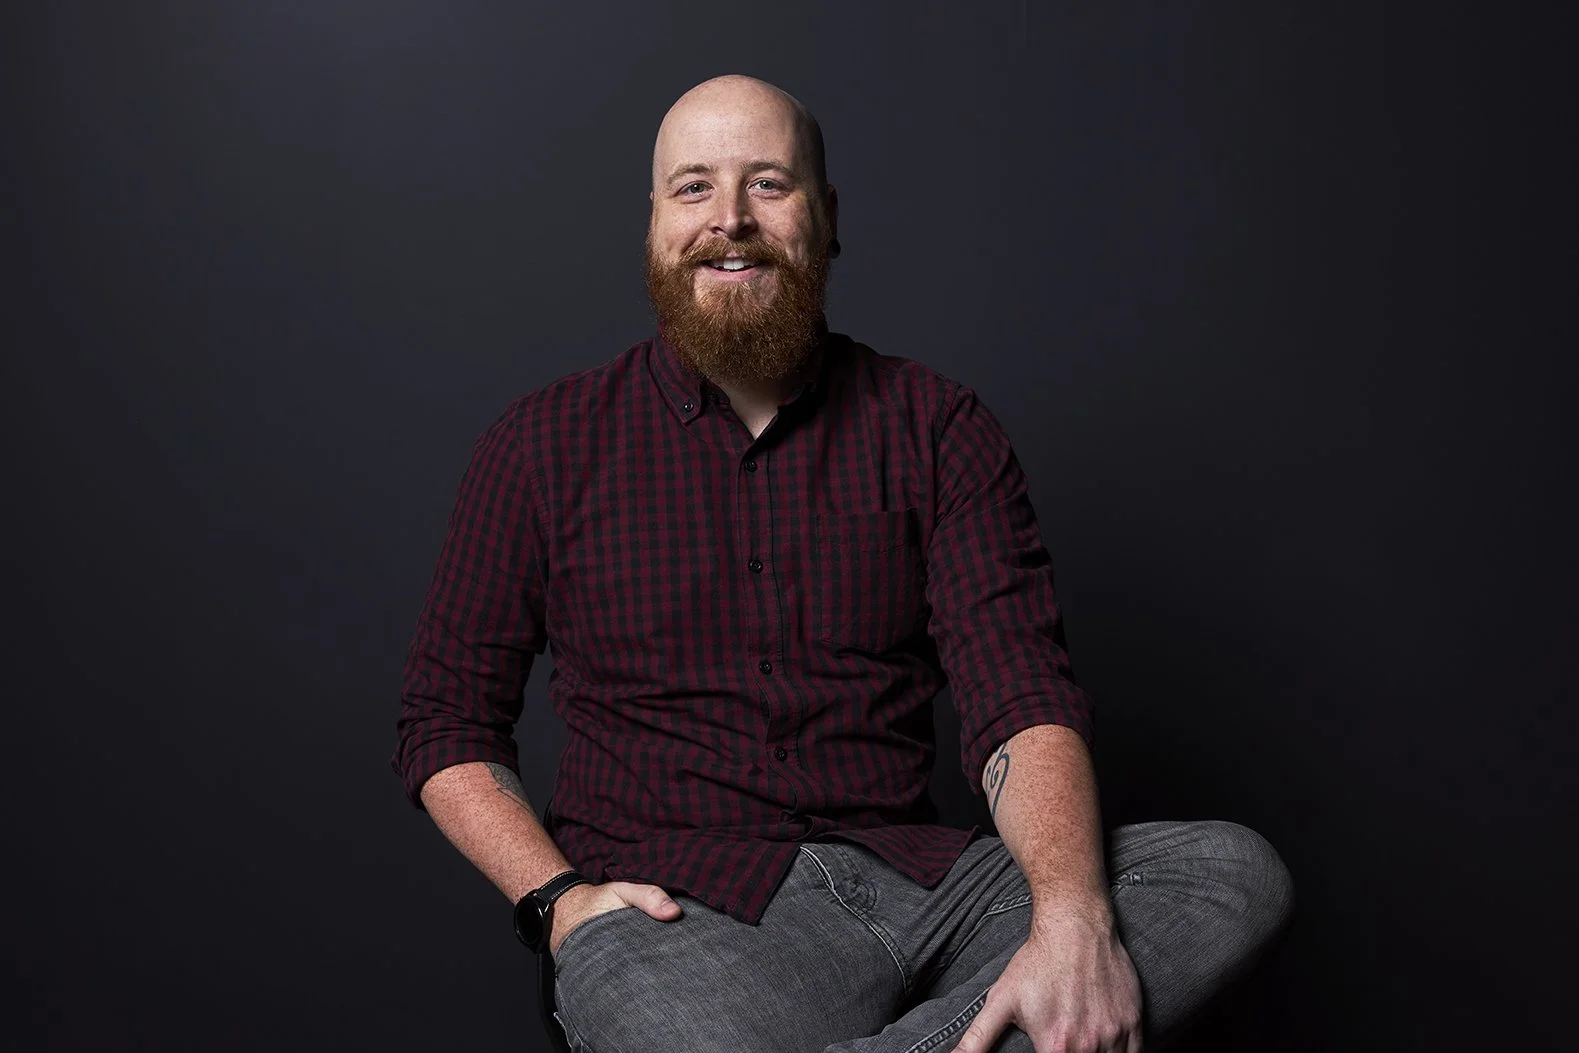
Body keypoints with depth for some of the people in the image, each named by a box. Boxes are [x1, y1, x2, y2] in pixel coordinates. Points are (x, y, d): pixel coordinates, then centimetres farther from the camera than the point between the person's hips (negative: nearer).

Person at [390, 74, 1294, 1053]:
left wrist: (1071, 917, -20)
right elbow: (447, 721, 10)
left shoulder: (936, 428, 8)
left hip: (917, 876, 4)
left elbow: (1022, 693, -1)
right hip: (675, 902, -4)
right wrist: (558, 896, -9)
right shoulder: (545, 446, 8)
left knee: (1238, 872, -23)